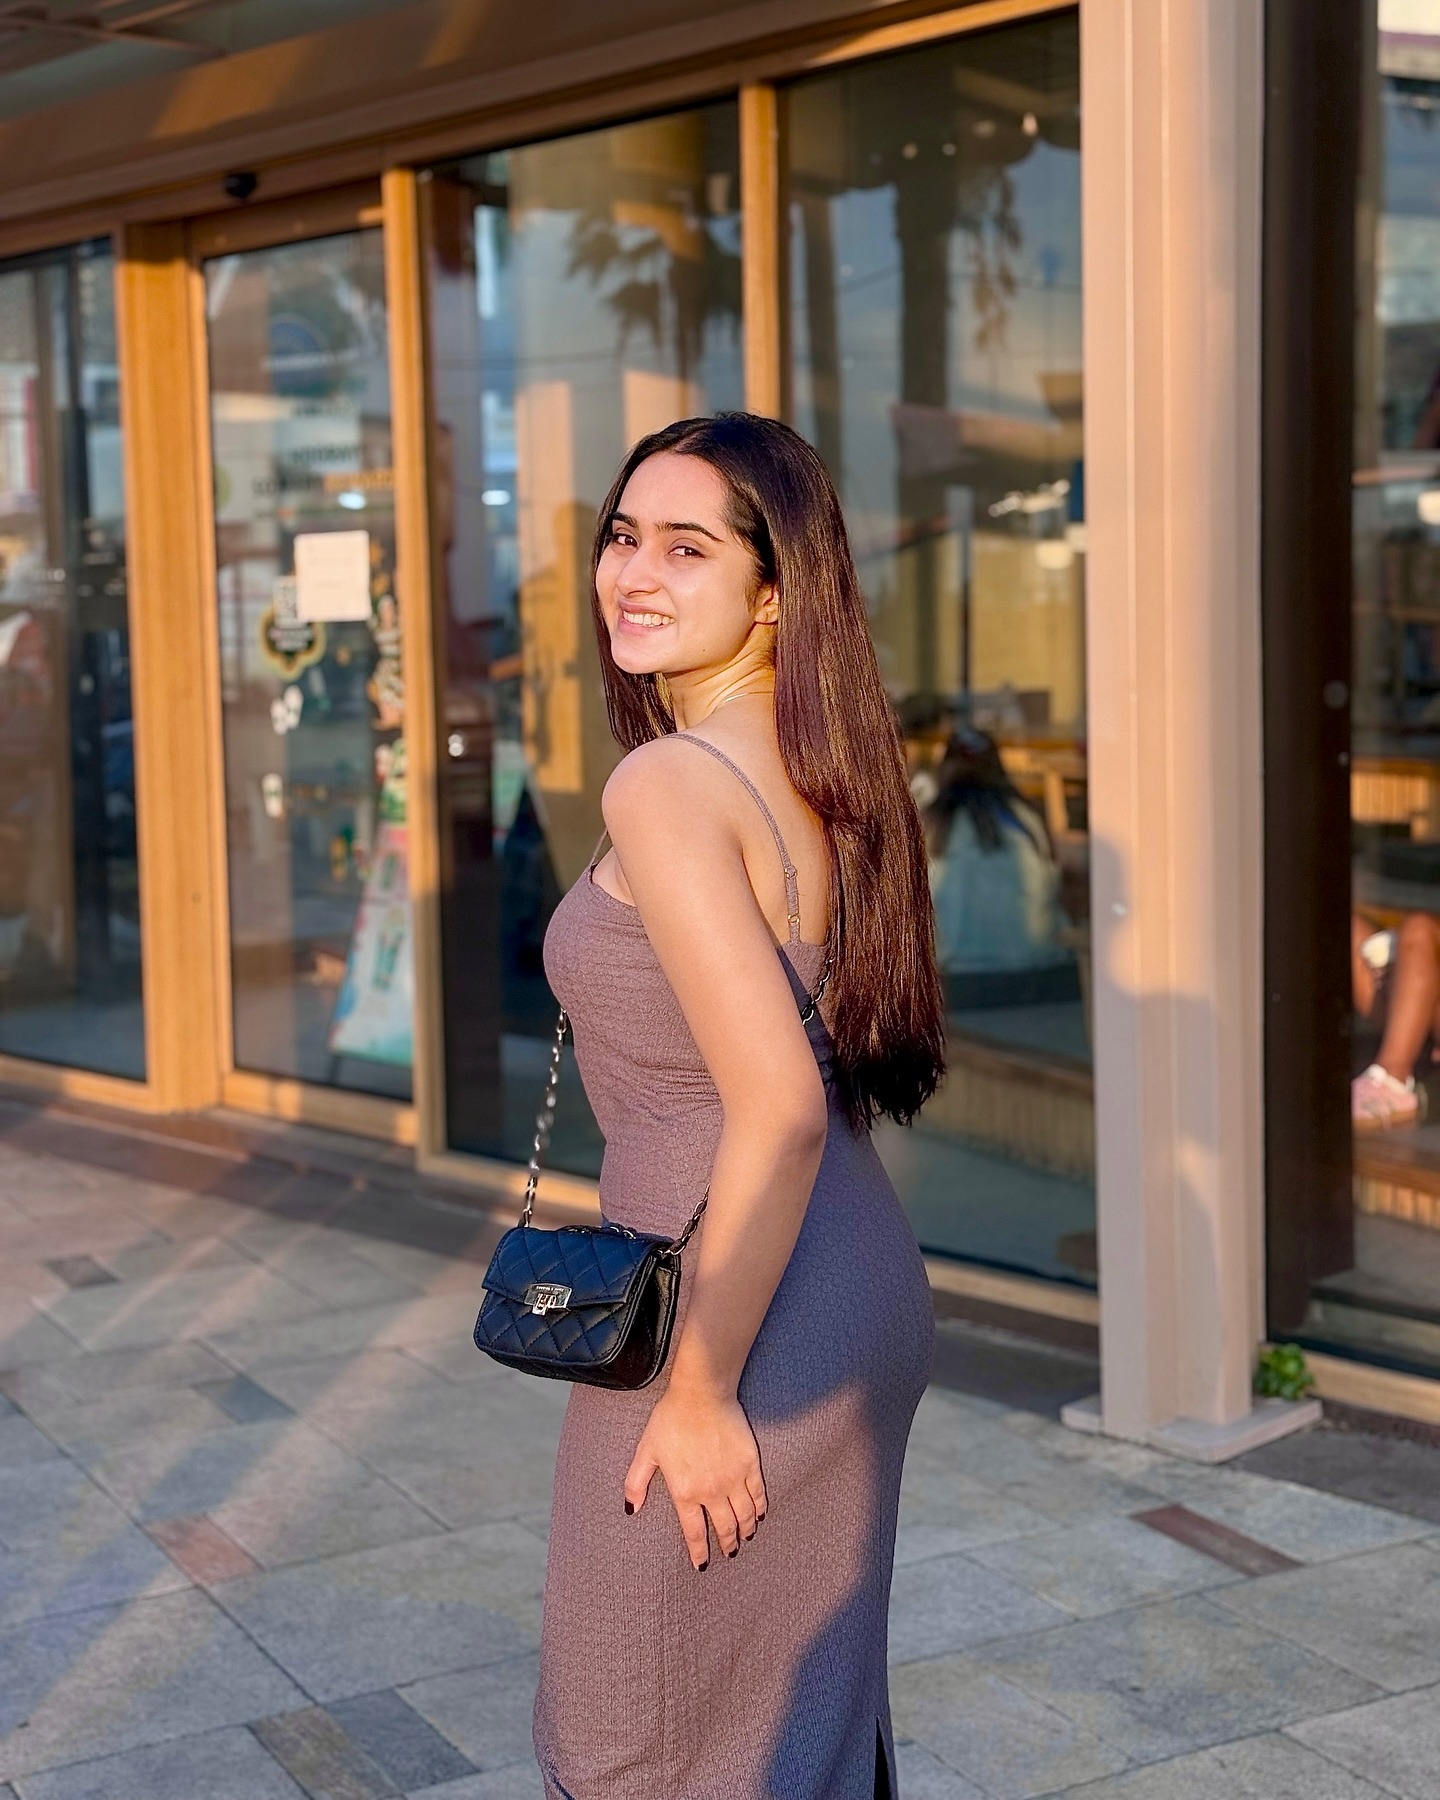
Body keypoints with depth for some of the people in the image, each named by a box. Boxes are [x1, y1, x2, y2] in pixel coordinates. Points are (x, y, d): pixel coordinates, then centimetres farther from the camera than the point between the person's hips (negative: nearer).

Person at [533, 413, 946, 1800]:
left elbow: (778, 1108, -26)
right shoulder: (822, 772, 7)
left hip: (744, 1307, -8)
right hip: (864, 1284, 8)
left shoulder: (668, 782, -19)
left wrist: (699, 1392, -19)